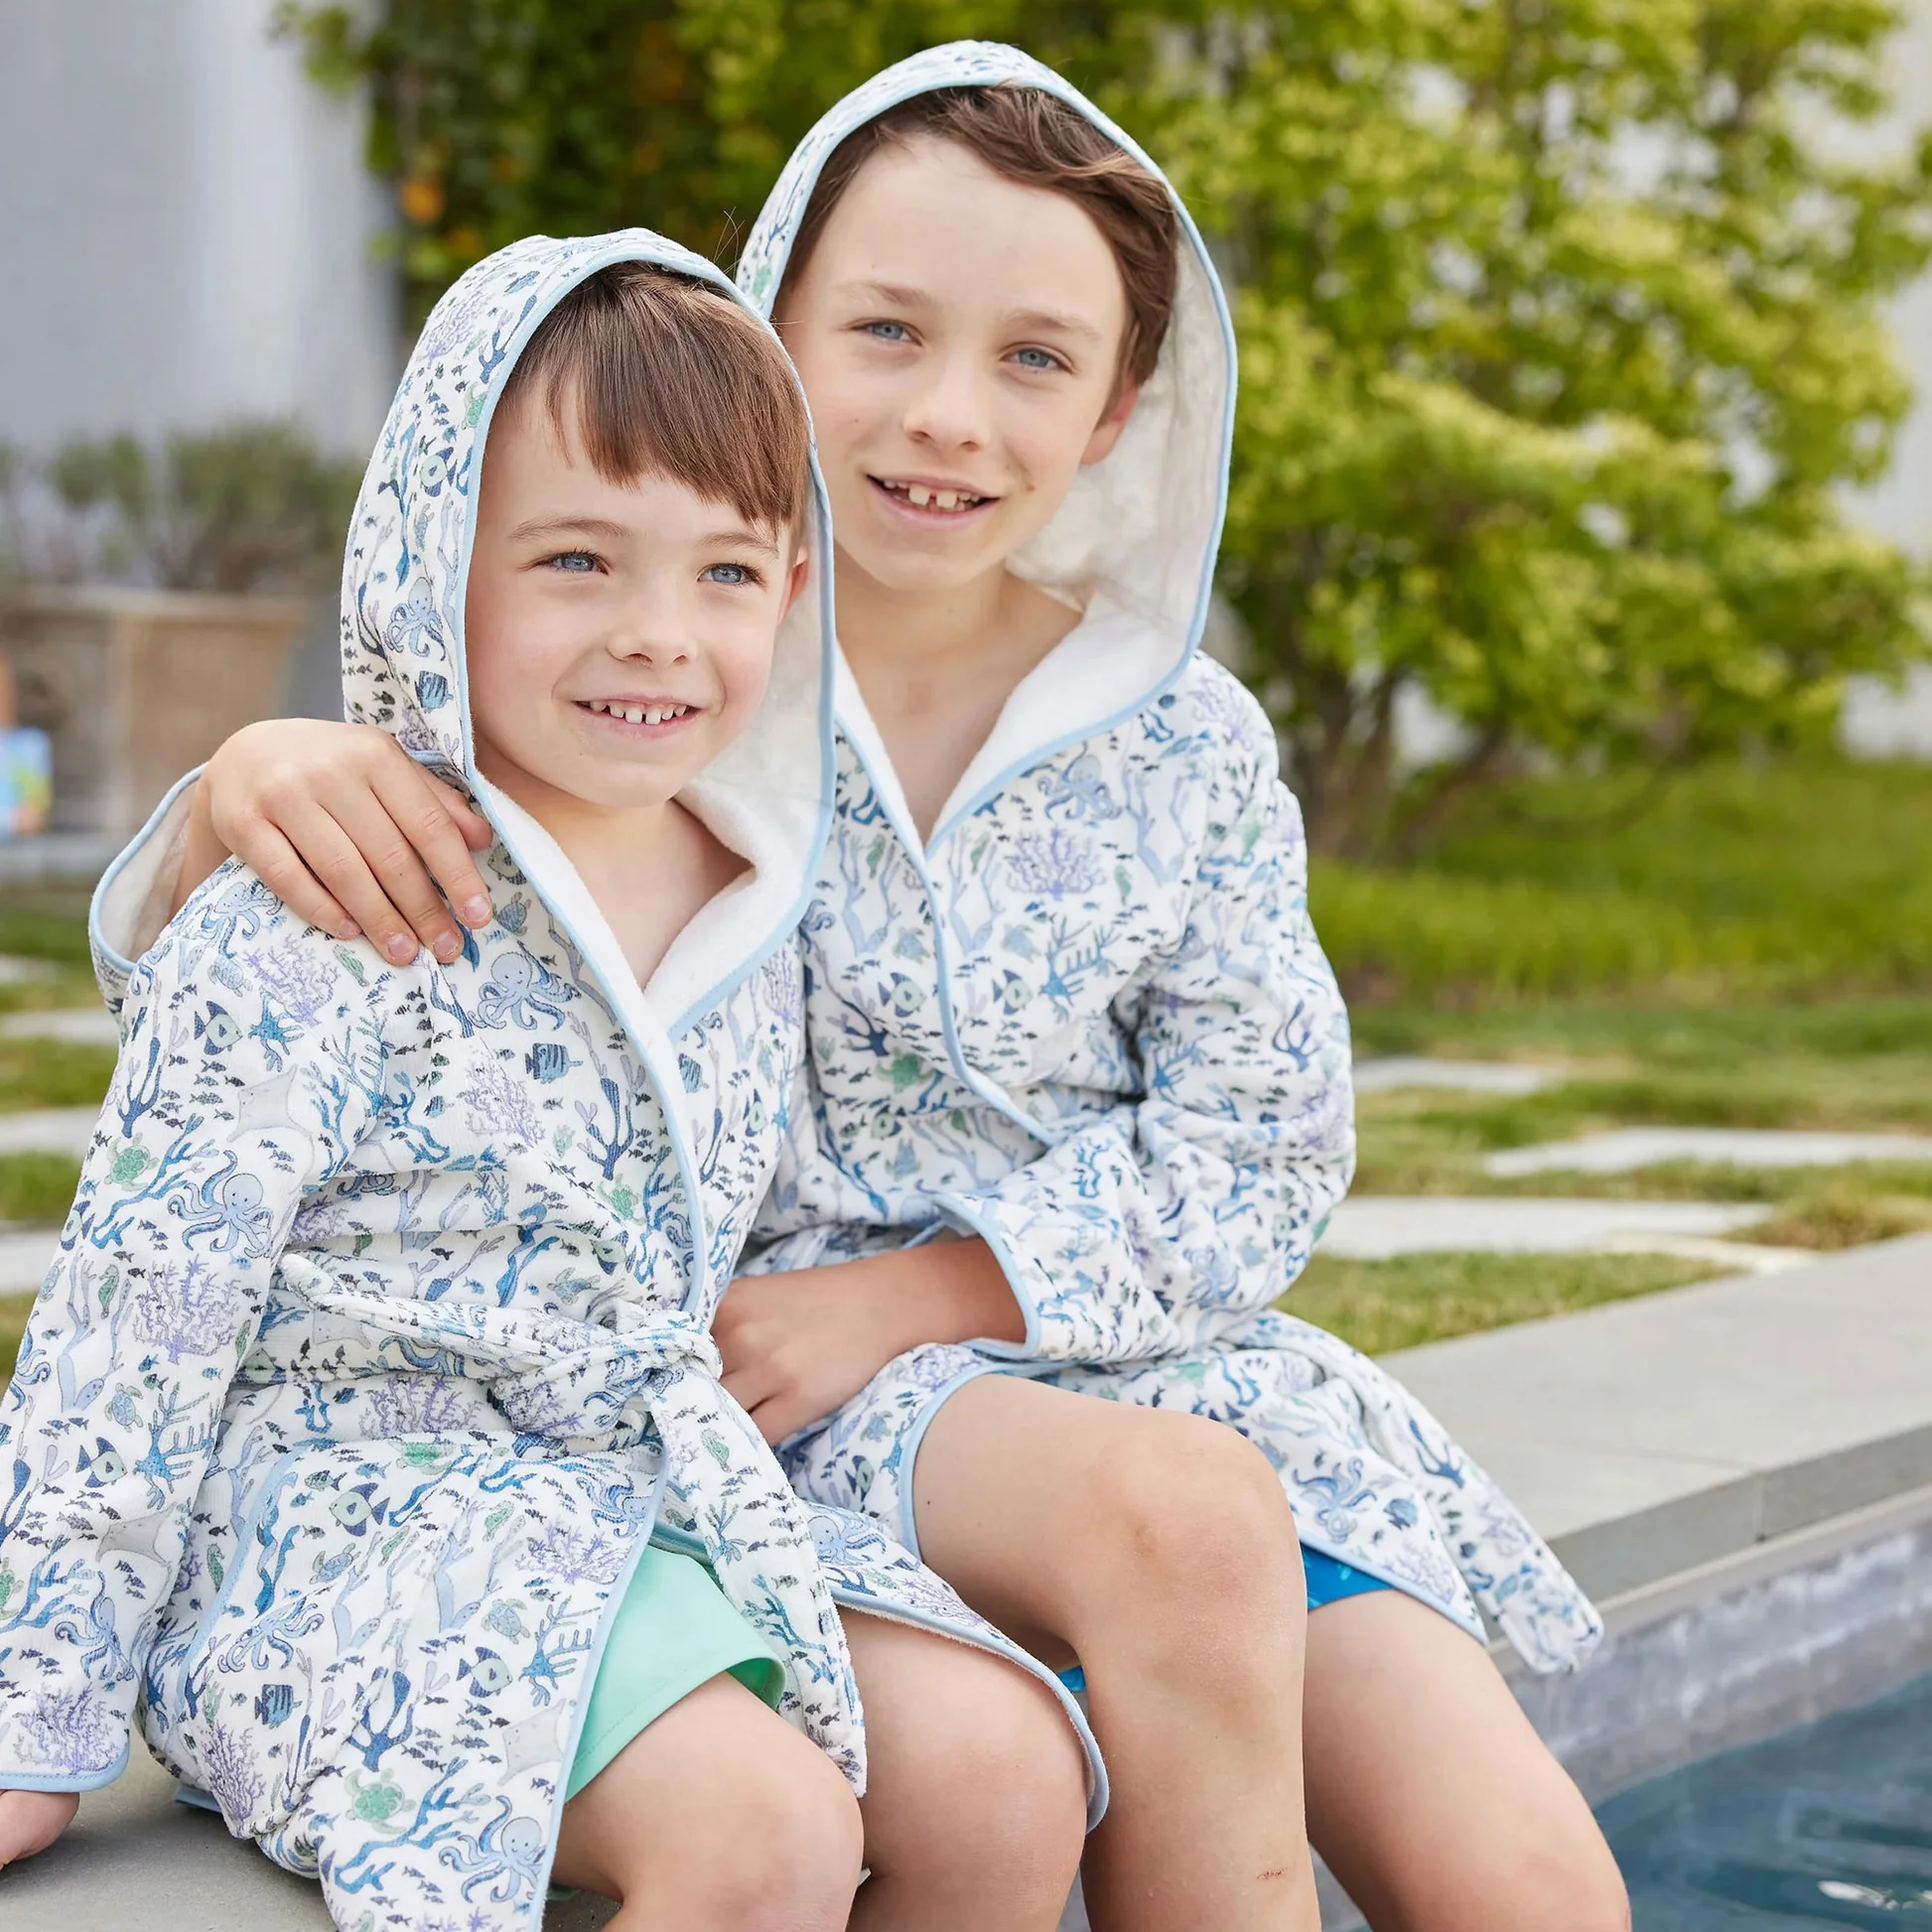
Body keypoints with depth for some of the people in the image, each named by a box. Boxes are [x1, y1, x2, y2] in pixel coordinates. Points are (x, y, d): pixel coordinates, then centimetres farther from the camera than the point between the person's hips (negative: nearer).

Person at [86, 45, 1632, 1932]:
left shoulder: (1183, 747, 3)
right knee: (1182, 1507, -34)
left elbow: (1260, 1152, 1)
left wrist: (902, 1295, -12)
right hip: (770, 1414, -3)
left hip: (1130, 1349, 3)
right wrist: (250, 778, -27)